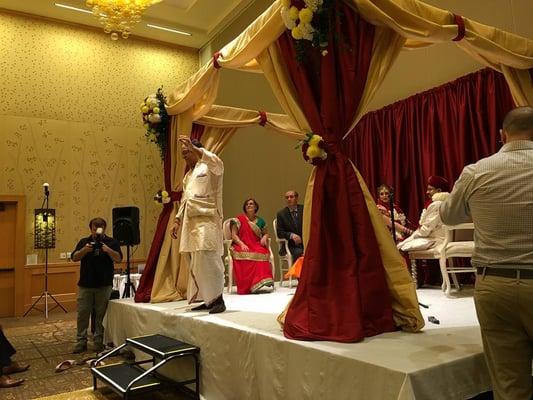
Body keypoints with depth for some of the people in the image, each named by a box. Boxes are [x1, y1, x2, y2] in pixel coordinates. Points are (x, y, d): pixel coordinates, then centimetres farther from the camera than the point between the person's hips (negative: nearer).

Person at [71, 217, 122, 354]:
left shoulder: (112, 242, 4)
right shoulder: (84, 241, 10)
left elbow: (119, 259, -5)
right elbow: (74, 258, 3)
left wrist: (108, 250, -21)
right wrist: (84, 250, -15)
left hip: (104, 285, -2)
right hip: (85, 285, 2)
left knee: (101, 315, 4)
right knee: (82, 314, 4)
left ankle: (98, 342, 14)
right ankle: (81, 342, 13)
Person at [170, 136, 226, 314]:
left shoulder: (208, 168, 0)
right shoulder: (188, 176, 24)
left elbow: (217, 163, -26)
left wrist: (193, 147, -28)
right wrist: (177, 221, 19)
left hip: (206, 221, -8)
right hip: (190, 222, 8)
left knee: (208, 259, -15)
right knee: (195, 263, 8)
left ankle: (218, 299, -8)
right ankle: (207, 299, 15)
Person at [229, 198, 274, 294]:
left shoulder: (260, 221, 18)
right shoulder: (239, 219, 9)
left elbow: (266, 233, 26)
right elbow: (234, 235, 2)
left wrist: (264, 237, 1)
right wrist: (242, 244, -15)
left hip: (257, 246, 2)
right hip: (242, 246, -2)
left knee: (263, 253, -35)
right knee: (245, 255, -39)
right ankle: (246, 287, -36)